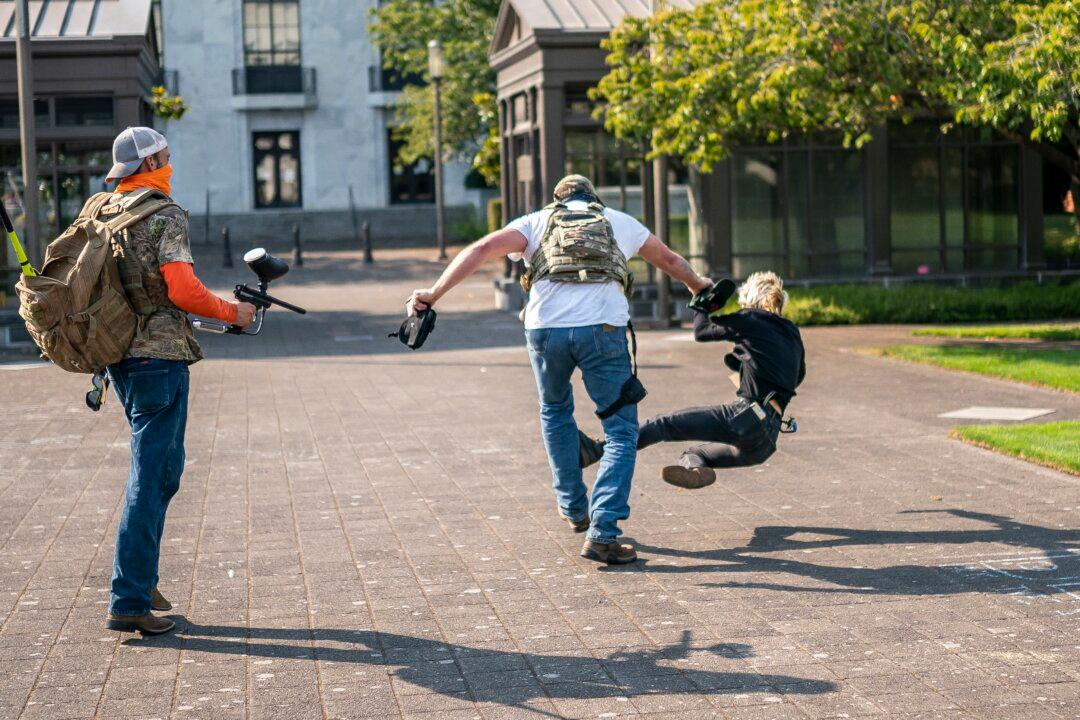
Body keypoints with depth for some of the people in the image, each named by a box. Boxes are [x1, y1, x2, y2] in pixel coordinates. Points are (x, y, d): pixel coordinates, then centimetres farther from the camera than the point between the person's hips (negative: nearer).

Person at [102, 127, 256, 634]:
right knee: (151, 476, -6)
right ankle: (129, 601, -6)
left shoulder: (101, 211, 12)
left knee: (164, 465, 21)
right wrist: (232, 312, -7)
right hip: (158, 355, -9)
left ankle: (140, 577, 24)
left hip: (119, 352, 9)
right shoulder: (165, 215, -13)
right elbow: (182, 289, -22)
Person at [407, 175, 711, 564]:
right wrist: (697, 284, 62)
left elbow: (482, 249, 6)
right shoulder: (619, 221, 26)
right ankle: (602, 533, -5)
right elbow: (669, 260, 42)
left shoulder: (538, 221, 22)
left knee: (555, 413, 28)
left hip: (545, 328, 1)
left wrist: (433, 293, 1)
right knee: (621, 430, 7)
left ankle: (573, 508, 37)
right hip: (602, 328, -1)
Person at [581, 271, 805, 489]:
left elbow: (701, 331, 12)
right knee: (694, 452, 20)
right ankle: (695, 467, -14)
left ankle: (594, 450, -29)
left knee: (664, 424, -15)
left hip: (750, 417, -8)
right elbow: (798, 375, 41)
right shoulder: (792, 333, 23)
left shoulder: (751, 319, 4)